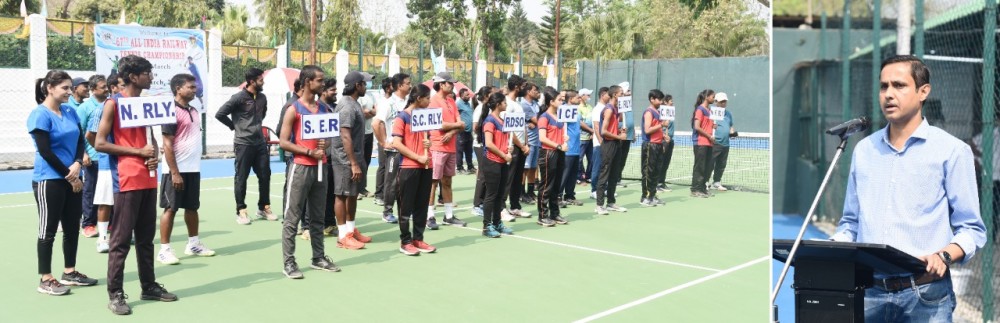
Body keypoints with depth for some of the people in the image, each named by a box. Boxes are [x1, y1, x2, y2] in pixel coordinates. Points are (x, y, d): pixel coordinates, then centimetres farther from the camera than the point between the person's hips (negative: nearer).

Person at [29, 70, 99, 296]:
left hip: (72, 179, 7)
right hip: (49, 180, -7)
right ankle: (45, 280, 6)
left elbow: (80, 141, 7)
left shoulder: (70, 111, 9)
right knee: (48, 229, -1)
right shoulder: (40, 115, -11)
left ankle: (69, 272, 23)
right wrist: (69, 176, -12)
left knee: (72, 227, 11)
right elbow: (45, 151, -15)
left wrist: (77, 165, -11)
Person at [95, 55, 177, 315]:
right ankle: (115, 294, 3)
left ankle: (149, 286, 22)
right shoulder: (113, 103, -6)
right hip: (127, 181, -7)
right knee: (121, 239, -3)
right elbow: (100, 143, -11)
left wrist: (154, 155, 0)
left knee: (146, 237, 14)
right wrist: (138, 152, -13)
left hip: (148, 179, 7)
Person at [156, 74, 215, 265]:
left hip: (193, 169, 8)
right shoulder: (172, 112, -13)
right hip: (177, 170, -8)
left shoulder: (194, 111, 12)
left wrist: (195, 164, 16)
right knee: (170, 209, -2)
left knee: (192, 207, 14)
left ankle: (193, 244, 24)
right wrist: (175, 172, -19)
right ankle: (164, 250, 4)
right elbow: (167, 145, -16)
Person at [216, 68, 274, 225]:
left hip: (260, 142, 6)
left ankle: (264, 208, 20)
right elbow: (220, 114, -11)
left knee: (265, 175, 8)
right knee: (241, 178, 2)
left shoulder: (262, 97, 8)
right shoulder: (239, 98, -11)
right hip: (244, 144, -6)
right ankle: (241, 211, 9)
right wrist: (234, 126, -3)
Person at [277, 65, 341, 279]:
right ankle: (288, 262, 3)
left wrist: (326, 144, -4)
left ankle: (318, 257, 22)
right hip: (301, 167, -6)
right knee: (292, 217, -1)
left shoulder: (325, 109, 11)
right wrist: (309, 152, -16)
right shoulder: (294, 109, -7)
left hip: (320, 167, 6)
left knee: (317, 216, 13)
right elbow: (283, 142, -10)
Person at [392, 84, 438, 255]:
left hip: (426, 166, 7)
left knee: (421, 206, 10)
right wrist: (418, 157, -17)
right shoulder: (402, 117, -8)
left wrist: (429, 142, 1)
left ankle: (418, 239, 18)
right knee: (406, 206, 1)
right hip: (409, 167, -6)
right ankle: (405, 242, 8)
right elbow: (396, 144, -14)